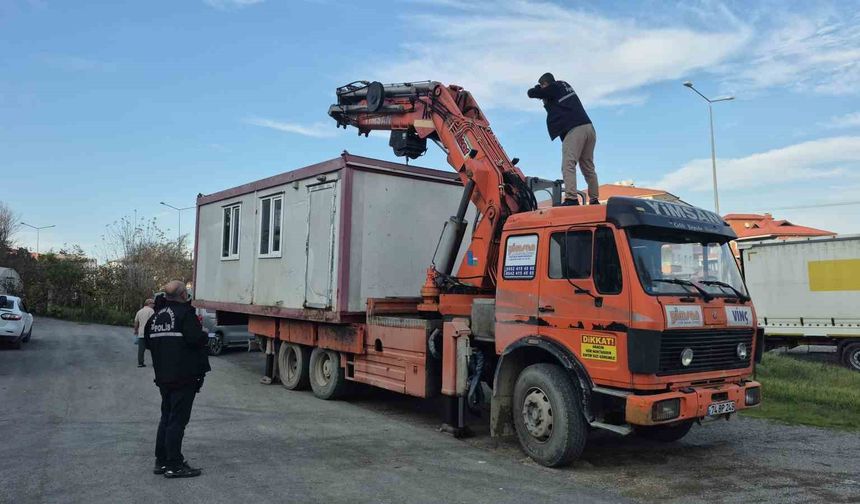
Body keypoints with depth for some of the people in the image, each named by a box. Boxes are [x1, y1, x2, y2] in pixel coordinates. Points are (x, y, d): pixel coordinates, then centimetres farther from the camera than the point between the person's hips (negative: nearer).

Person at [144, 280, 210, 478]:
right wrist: (203, 334, -4)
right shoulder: (184, 313, -14)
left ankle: (161, 461, 23)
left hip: (163, 377, 8)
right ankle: (174, 465, 1)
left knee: (166, 418, 18)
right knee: (178, 420, -3)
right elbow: (196, 339, -24)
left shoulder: (156, 316, 12)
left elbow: (148, 343, 18)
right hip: (183, 376, -8)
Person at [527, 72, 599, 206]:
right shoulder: (564, 86, 24)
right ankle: (594, 200, 16)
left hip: (574, 130, -8)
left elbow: (531, 93, 7)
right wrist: (547, 101, 24)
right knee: (588, 167, 13)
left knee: (568, 164, -15)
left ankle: (571, 198, -28)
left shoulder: (553, 88, 2)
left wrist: (539, 89, 26)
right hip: (588, 127, 8)